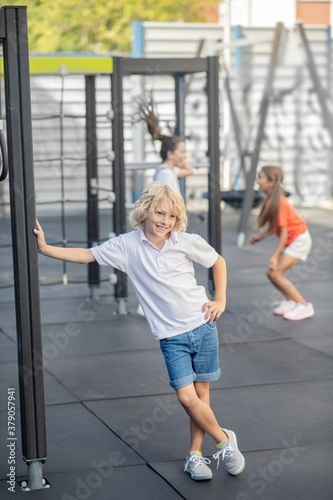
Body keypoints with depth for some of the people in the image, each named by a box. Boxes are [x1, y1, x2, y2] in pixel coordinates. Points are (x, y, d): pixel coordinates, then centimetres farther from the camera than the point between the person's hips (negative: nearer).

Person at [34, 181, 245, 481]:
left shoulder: (187, 242, -4)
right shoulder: (127, 246, -5)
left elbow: (218, 261, 12)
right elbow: (87, 255, -1)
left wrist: (220, 300, 5)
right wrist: (44, 248, -7)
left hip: (203, 325, 1)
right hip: (172, 336, 0)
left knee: (201, 393, 5)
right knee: (186, 397, -11)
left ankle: (195, 454, 21)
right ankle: (224, 439, 12)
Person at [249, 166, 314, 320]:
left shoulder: (278, 203, -25)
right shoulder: (270, 200, 3)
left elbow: (284, 232, -22)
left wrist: (275, 256, -19)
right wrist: (260, 236, 0)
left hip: (299, 240, -9)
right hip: (290, 241, 9)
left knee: (276, 274, -12)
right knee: (271, 272, 6)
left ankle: (304, 306, -1)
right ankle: (290, 300, 24)